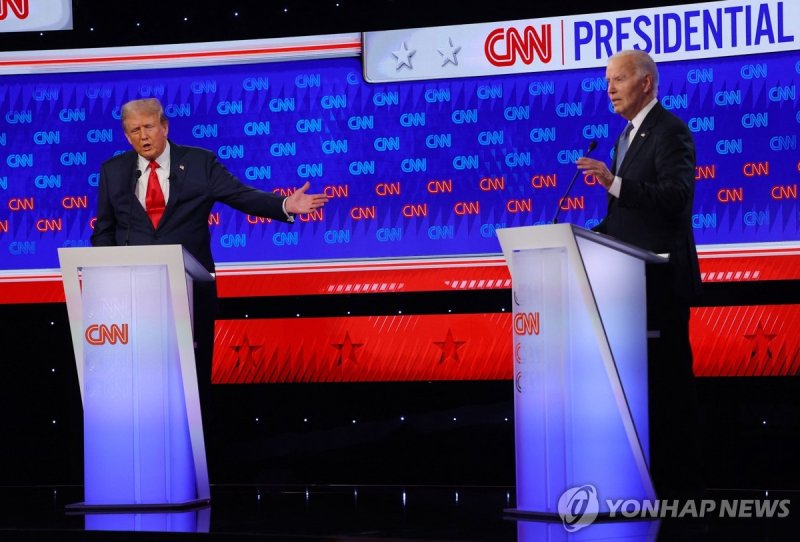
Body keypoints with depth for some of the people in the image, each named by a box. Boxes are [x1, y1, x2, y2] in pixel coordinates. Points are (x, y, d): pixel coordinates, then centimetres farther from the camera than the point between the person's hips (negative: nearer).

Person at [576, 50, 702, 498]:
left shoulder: (670, 131, -11)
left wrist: (615, 183, -32)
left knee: (669, 375, -6)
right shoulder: (630, 135, 19)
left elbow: (675, 196, -24)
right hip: (636, 277, 9)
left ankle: (679, 481, -1)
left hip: (662, 276, -9)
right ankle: (654, 473, 15)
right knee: (646, 376, 10)